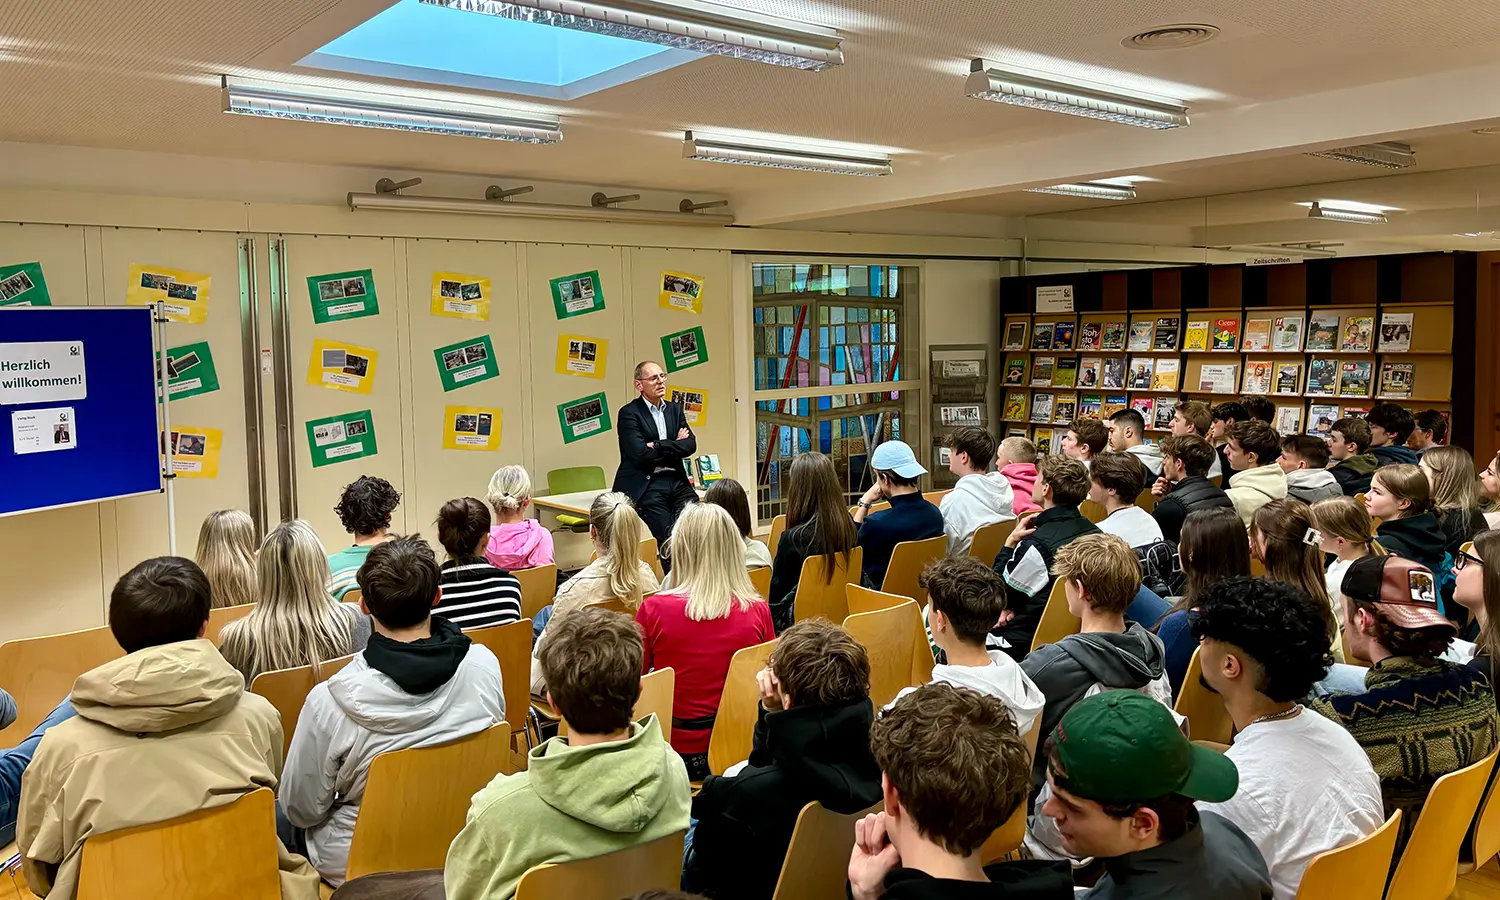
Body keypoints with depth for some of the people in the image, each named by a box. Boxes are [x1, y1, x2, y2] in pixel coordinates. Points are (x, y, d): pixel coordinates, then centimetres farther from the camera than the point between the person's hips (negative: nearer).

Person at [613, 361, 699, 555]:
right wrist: (675, 445, -4)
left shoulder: (675, 409, 16)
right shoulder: (628, 413, -2)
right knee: (669, 538, -16)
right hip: (646, 485, -5)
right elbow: (640, 454, -14)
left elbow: (690, 445, 4)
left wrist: (658, 446, -9)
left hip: (677, 480, 5)